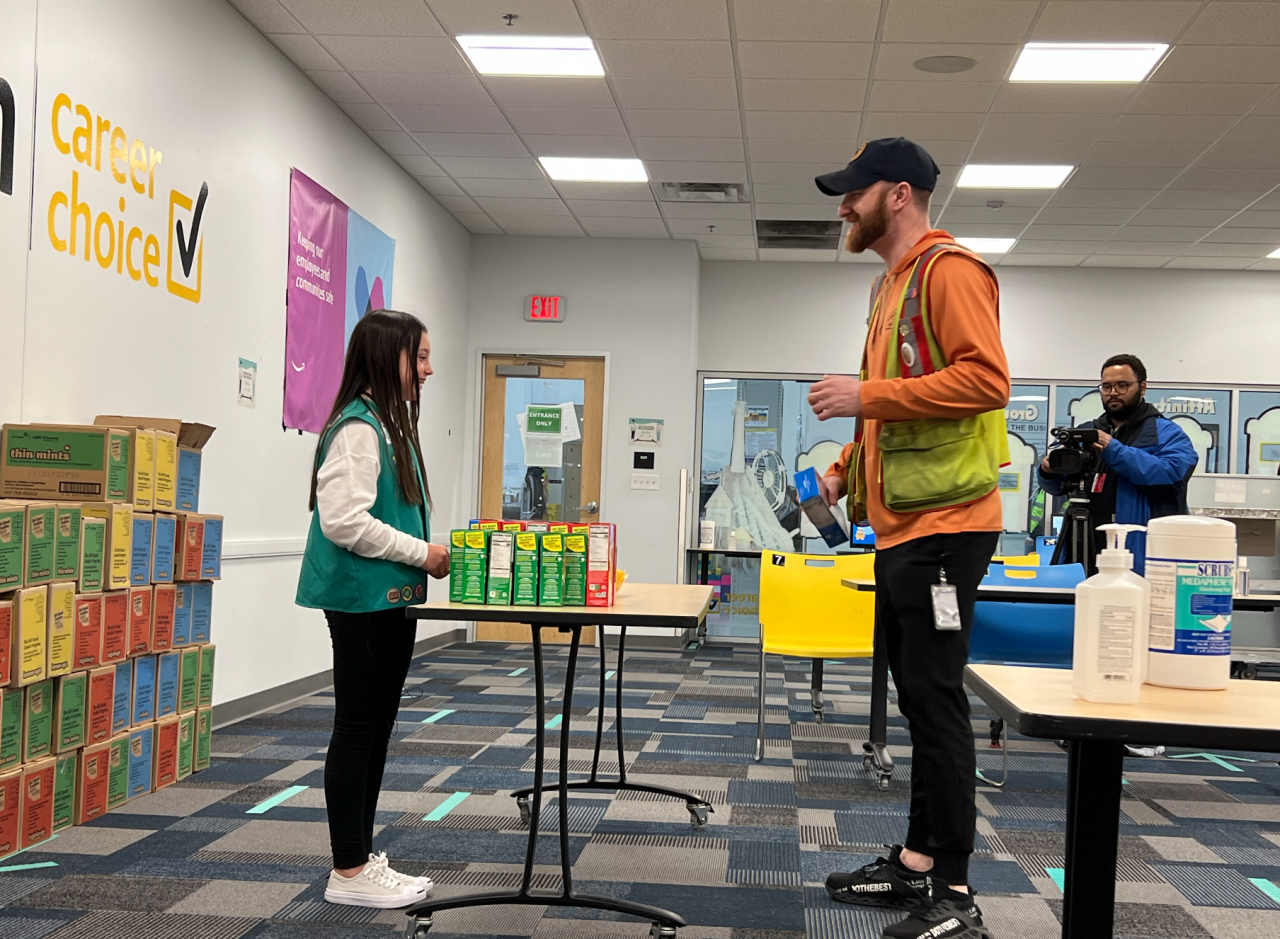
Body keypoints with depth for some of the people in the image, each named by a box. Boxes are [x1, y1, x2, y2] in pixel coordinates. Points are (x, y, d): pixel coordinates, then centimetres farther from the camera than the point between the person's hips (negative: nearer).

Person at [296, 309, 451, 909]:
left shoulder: (394, 426, 15)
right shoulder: (358, 428, -16)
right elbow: (344, 521, -24)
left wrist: (427, 554, 10)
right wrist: (421, 554, -17)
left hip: (392, 600, 10)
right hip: (362, 601, -10)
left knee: (377, 728, 14)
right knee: (357, 729, -2)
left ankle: (362, 857, 25)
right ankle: (348, 872, 9)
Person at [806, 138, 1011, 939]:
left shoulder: (948, 270, -9)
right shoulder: (892, 286, 20)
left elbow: (986, 379, -20)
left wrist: (867, 395, -20)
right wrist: (845, 471, 13)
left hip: (942, 526, -10)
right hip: (901, 524, 10)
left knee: (935, 698, -7)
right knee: (917, 696, 13)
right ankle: (918, 863, 22)